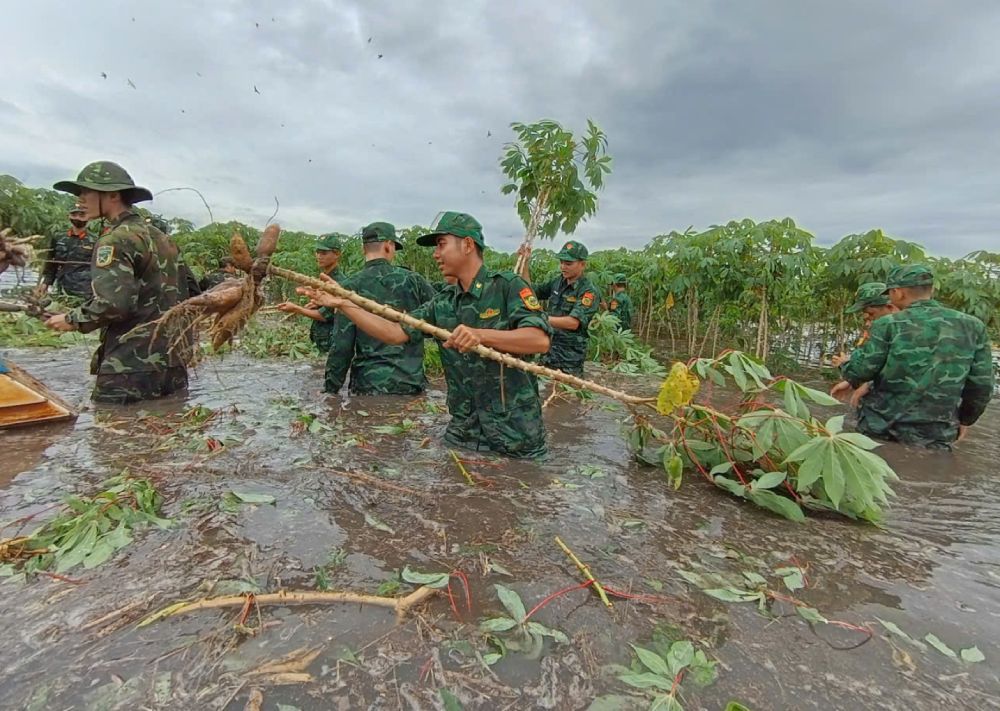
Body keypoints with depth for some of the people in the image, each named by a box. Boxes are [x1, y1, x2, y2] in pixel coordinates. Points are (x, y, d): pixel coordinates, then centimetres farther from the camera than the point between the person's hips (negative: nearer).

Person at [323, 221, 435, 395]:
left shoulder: (350, 286, -6)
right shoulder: (412, 279, -2)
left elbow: (341, 346, -8)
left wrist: (330, 390, 1)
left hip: (368, 383, -1)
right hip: (411, 384, 2)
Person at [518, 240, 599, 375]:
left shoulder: (589, 292, -14)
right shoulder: (558, 282, 7)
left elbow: (573, 322, -26)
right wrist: (524, 263, 7)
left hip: (569, 357, -6)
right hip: (548, 350, 7)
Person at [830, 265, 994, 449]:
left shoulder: (888, 325, -9)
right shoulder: (972, 325, 1)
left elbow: (860, 369, -7)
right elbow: (981, 384, 3)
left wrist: (848, 372, 17)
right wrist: (965, 419, 18)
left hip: (881, 427, -2)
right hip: (934, 434, 2)